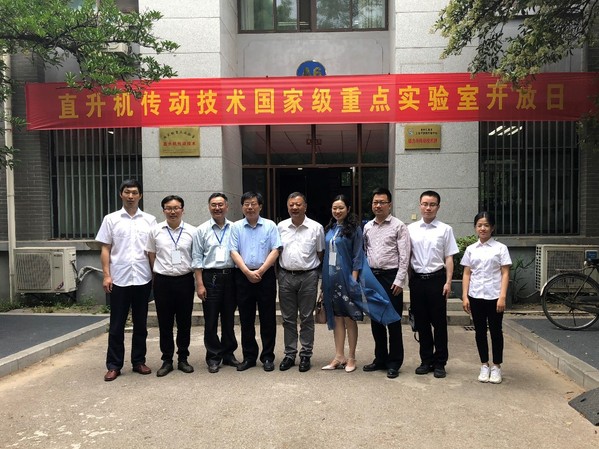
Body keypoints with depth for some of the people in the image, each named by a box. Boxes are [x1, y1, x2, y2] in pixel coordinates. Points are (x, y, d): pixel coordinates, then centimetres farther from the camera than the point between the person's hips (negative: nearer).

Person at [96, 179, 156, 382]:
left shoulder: (150, 220, 6)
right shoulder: (111, 219, 4)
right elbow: (105, 249, 3)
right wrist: (106, 275, -5)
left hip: (143, 279, 1)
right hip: (119, 279, -1)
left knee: (140, 324, 10)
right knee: (117, 325, 5)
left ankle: (139, 361, 22)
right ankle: (114, 365, 15)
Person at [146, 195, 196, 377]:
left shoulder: (191, 231, 0)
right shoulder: (155, 231, 2)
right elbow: (151, 256, 9)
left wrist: (198, 280, 2)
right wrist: (160, 273, 6)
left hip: (185, 280, 0)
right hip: (163, 281, 0)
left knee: (184, 322, 9)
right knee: (165, 323, 8)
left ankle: (183, 358, 23)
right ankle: (167, 360, 20)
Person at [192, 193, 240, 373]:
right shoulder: (202, 230, 1)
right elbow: (197, 258, 0)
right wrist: (199, 284, -6)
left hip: (230, 276, 2)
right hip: (210, 277, -1)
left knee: (229, 319, 12)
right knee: (210, 321, 4)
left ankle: (229, 354, 26)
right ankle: (213, 357, 16)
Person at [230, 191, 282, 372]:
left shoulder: (270, 225, 3)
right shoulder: (236, 227, 6)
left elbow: (275, 250, -4)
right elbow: (234, 252, -1)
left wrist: (260, 271, -12)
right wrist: (248, 272, -12)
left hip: (266, 275, -1)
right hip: (243, 276, 1)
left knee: (268, 318, 3)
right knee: (246, 319, 8)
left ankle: (267, 357, 14)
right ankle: (249, 357, 19)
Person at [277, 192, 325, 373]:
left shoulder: (316, 227, 0)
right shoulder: (281, 227, 6)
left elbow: (320, 254, 5)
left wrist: (321, 275, 1)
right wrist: (277, 272, 6)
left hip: (308, 276, -2)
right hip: (286, 276, 2)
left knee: (307, 318, 5)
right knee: (288, 318, 10)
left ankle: (305, 355, 15)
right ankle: (289, 354, 21)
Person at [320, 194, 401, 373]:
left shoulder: (354, 229, -5)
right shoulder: (329, 229, 10)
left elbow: (357, 256, -8)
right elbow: (326, 254, 12)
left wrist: (354, 279, -16)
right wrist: (323, 280, 9)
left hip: (346, 278, -5)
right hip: (331, 278, 5)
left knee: (349, 319, 4)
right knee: (337, 318, 11)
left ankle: (351, 358, 14)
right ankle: (339, 356, 19)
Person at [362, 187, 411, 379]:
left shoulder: (399, 226, -5)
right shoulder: (367, 227, 10)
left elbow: (404, 256, -9)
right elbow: (364, 253, 13)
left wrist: (399, 281, -14)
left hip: (391, 277, -5)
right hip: (372, 276, 5)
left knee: (393, 321, 2)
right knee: (376, 320, 13)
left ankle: (394, 363, 15)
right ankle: (380, 359, 27)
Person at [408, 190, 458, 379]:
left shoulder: (445, 229, 1)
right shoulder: (411, 229, 6)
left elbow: (449, 258, 0)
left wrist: (448, 282, -7)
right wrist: (409, 279, 4)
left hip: (436, 279, -2)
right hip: (417, 279, 2)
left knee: (439, 322, 5)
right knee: (421, 322, 10)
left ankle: (440, 363, 17)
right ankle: (426, 360, 23)